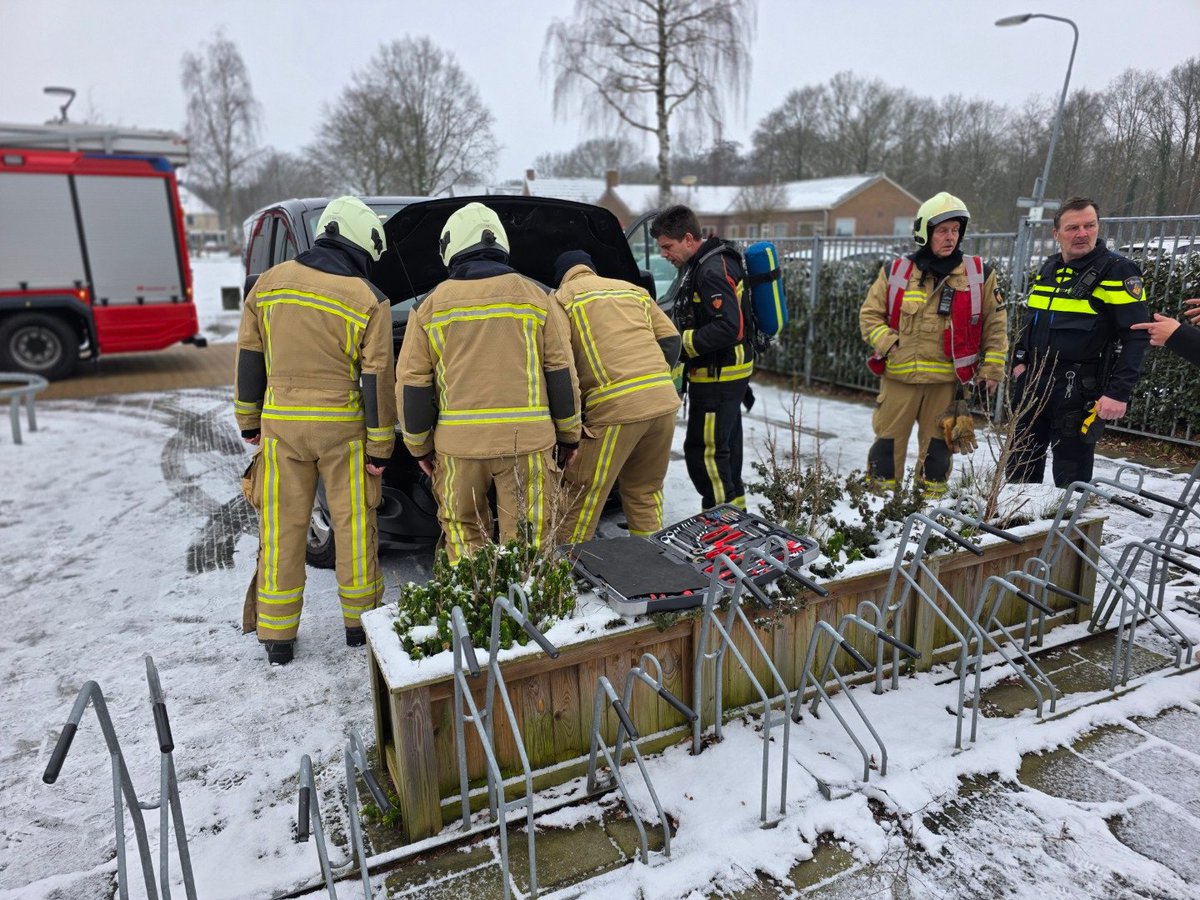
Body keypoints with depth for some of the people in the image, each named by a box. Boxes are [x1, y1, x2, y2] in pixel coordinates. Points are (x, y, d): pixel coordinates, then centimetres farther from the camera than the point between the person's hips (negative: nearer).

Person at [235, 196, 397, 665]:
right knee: (353, 524, 11)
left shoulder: (270, 282, 3)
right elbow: (377, 380, -8)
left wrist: (249, 421, 16)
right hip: (342, 427, -2)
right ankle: (359, 620, 23)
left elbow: (249, 357, 7)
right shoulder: (368, 300, -7)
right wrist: (379, 448, -1)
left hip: (280, 425, 2)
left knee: (282, 527, 10)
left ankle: (277, 635, 18)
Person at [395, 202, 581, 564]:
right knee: (527, 541, 7)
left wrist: (419, 445, 17)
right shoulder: (534, 296, 5)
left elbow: (412, 382, 6)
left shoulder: (432, 305, 6)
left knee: (463, 534, 17)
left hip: (458, 442, 1)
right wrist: (569, 436, 12)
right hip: (528, 438, 0)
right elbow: (561, 372, 4)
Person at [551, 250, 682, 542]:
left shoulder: (563, 298, 9)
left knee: (582, 498, 2)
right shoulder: (633, 290, 24)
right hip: (665, 401, 6)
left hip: (616, 408, -6)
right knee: (645, 492, 19)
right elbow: (671, 340, 19)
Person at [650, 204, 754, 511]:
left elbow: (729, 328, -27)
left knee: (703, 451, -7)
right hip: (725, 376, 11)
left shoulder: (714, 270, -19)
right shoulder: (699, 265, 14)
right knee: (725, 448, 18)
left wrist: (681, 344, -23)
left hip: (718, 378, -11)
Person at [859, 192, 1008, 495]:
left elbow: (995, 324, 9)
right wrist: (888, 344, -7)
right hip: (899, 376, 0)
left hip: (948, 381, 1)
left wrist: (992, 369, 5)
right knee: (888, 443, 5)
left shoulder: (979, 274, 4)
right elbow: (869, 314, 8)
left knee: (937, 448, 10)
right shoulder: (896, 272, 2)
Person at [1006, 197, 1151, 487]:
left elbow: (1137, 335, -13)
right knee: (1020, 466, 16)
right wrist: (1020, 361, 11)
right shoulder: (1049, 268, 11)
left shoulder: (1117, 271, -8)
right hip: (1033, 383, 7)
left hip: (1079, 391, -6)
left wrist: (1119, 392, -19)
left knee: (1070, 477, 0)